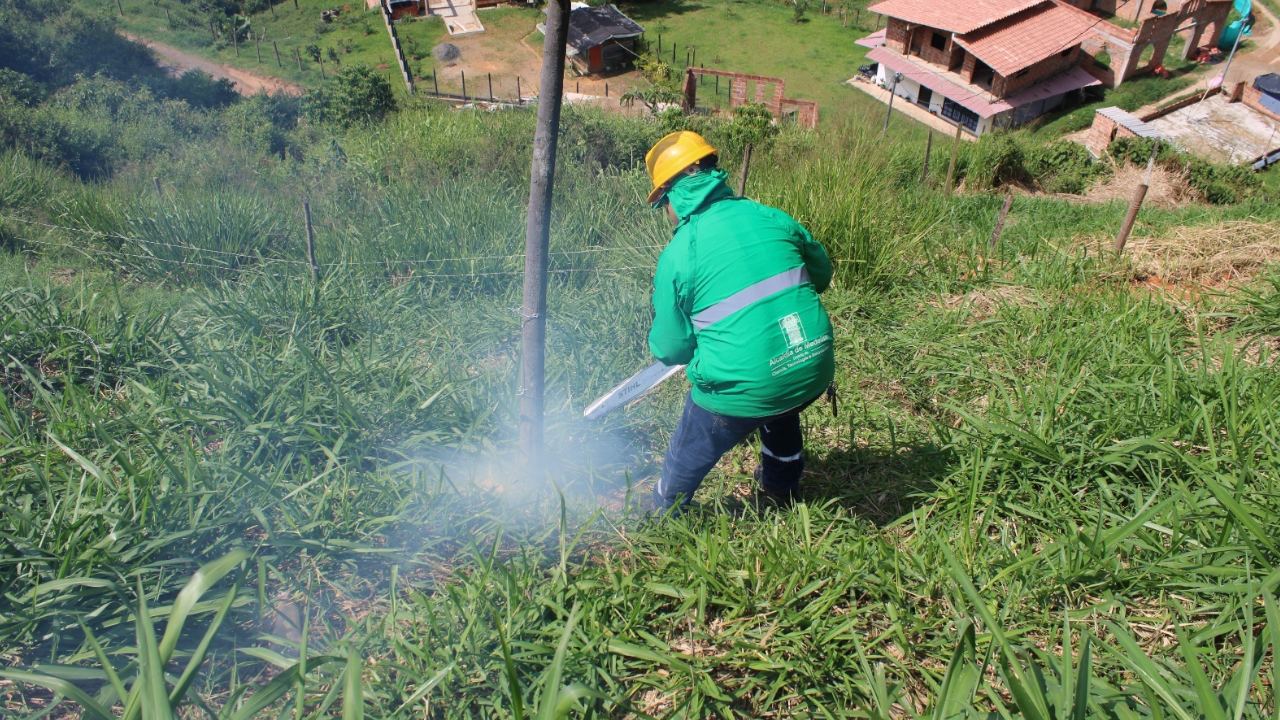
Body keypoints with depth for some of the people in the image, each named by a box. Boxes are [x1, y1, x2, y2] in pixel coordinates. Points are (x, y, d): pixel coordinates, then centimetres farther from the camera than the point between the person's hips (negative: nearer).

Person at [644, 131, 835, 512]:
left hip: (740, 391, -5)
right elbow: (821, 273, 18)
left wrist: (660, 341, 21)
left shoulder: (677, 255, -9)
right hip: (814, 373, 5)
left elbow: (671, 349, -2)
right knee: (781, 415, 40)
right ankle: (781, 486, 61)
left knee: (684, 465, 23)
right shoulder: (773, 218, 1)